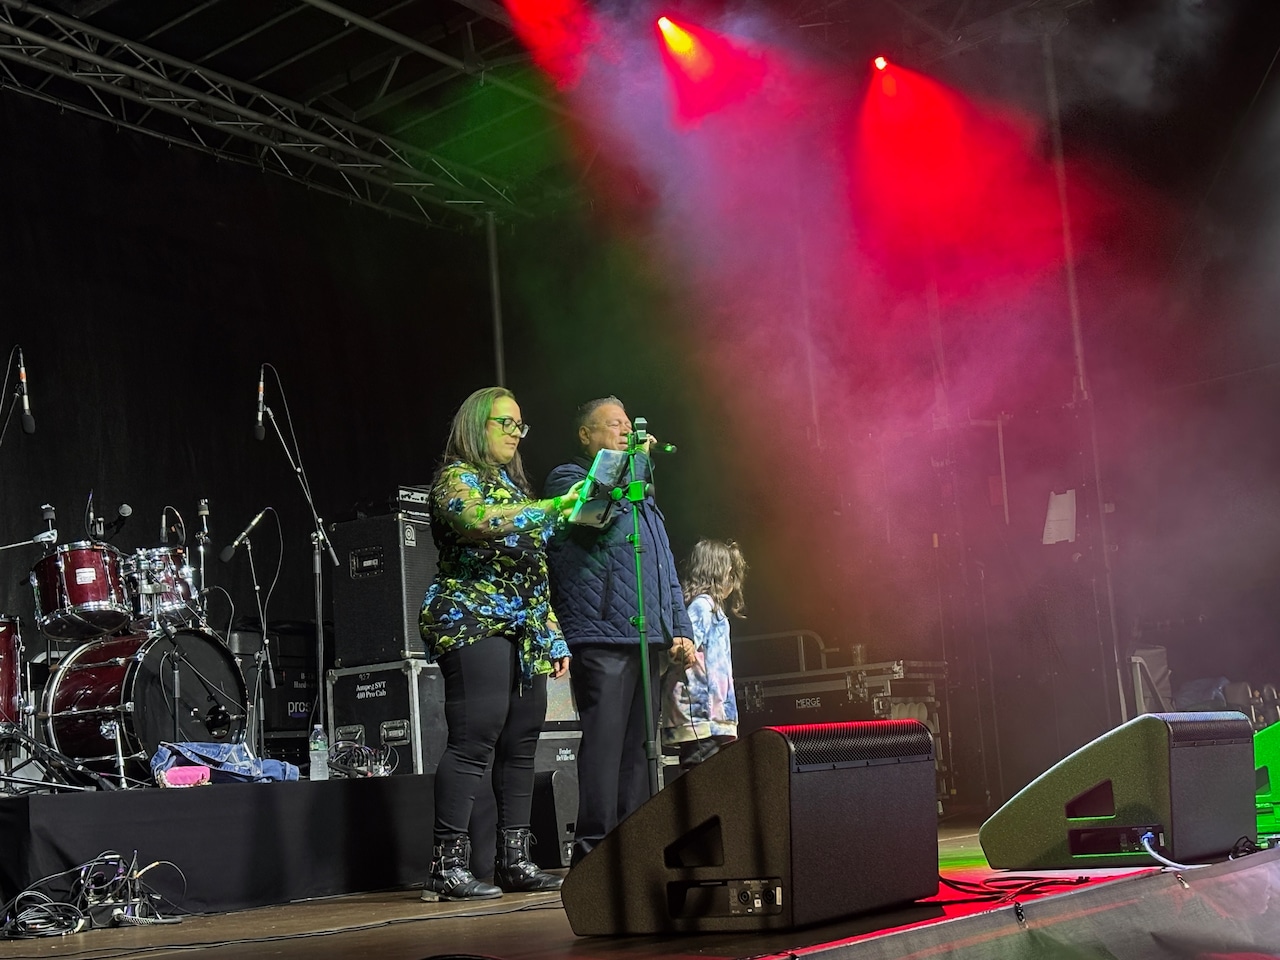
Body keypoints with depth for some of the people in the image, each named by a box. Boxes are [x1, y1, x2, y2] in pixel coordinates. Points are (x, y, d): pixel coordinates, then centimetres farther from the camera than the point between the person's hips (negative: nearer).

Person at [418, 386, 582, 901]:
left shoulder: (514, 487, 24)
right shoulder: (456, 477, -1)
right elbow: (478, 520, -25)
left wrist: (554, 638, 19)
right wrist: (554, 507, -26)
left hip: (523, 631, 9)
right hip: (473, 625, -9)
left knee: (521, 743, 5)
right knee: (473, 740, -14)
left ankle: (515, 860, 10)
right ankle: (448, 865, -12)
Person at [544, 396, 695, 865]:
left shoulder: (641, 496, 26)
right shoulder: (567, 477, 3)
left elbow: (665, 565, 26)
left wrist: (679, 628, 17)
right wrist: (636, 458, -10)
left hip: (646, 639, 8)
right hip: (602, 638, -8)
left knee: (637, 747, 8)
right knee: (604, 743, -11)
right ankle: (593, 849, -8)